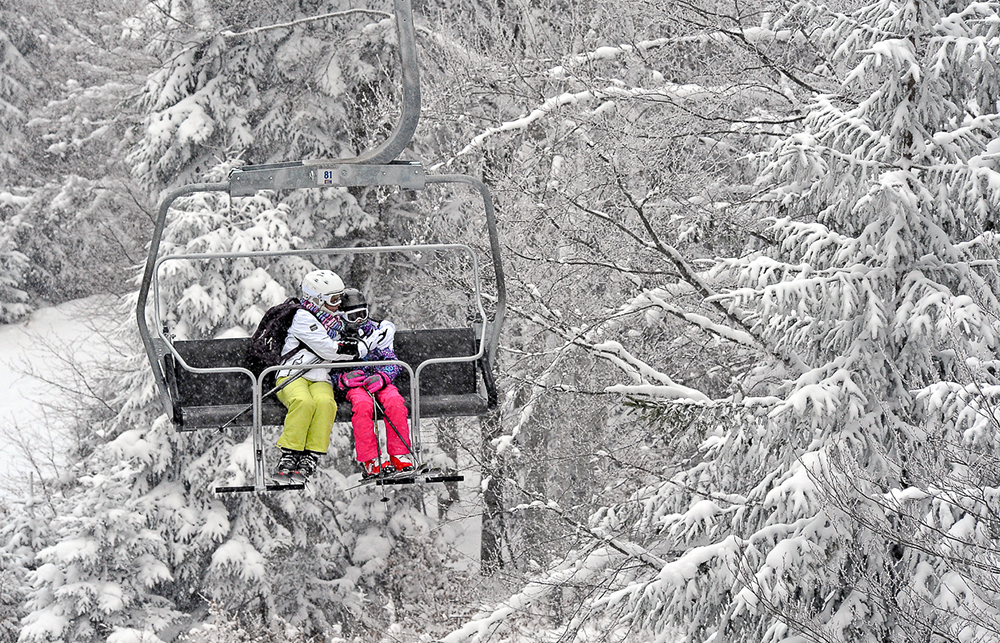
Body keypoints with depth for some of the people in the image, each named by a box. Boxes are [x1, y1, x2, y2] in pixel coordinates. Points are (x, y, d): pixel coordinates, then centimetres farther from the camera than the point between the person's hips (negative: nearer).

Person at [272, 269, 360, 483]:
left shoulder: (334, 321, 23)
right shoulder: (303, 318, -3)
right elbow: (328, 349, -14)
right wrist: (363, 347, -8)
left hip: (320, 380, 5)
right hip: (292, 377, -5)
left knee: (325, 403, -31)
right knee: (303, 402, -38)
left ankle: (310, 458, -34)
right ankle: (288, 456, -33)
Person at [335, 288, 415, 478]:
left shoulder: (377, 330, 11)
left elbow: (393, 362, 6)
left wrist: (381, 377, -16)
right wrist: (344, 379, -17)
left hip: (379, 381, 2)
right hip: (354, 385, -2)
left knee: (395, 402, -32)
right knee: (363, 404, -37)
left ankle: (399, 456, -26)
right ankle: (370, 461, -36)